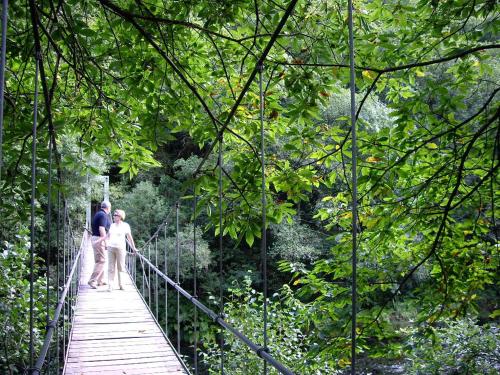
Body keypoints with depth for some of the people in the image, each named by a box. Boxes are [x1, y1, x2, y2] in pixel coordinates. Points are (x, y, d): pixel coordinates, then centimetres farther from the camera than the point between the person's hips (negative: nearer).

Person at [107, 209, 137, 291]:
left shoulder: (125, 226, 2)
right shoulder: (112, 225, 14)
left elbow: (129, 238, 5)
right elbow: (108, 236, 23)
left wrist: (133, 248, 6)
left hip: (120, 248, -4)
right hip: (111, 247, 4)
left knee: (121, 267, 0)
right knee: (111, 267, 0)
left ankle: (121, 284, 9)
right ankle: (110, 285, 1)